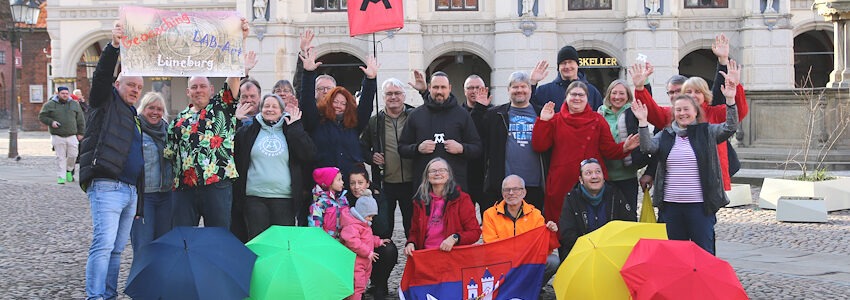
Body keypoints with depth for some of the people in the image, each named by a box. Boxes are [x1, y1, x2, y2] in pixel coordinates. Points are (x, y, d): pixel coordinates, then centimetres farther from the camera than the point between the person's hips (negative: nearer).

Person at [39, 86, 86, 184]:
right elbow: (42, 117, 7)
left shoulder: (75, 104, 9)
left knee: (73, 155, 0)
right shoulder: (50, 105, 3)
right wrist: (51, 122, -11)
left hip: (72, 136, 2)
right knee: (60, 157, -1)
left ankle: (69, 170, 27)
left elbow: (81, 120, 12)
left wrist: (80, 133, 9)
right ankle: (61, 177, 5)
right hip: (57, 136, -2)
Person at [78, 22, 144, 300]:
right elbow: (102, 74, -14)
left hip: (130, 190, 8)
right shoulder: (106, 100, 7)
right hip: (107, 186, -8)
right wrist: (113, 46, -30)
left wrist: (140, 200, 22)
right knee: (104, 243, -15)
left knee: (117, 248, 9)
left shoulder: (133, 115, 25)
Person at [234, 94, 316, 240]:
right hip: (254, 197, 0)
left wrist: (296, 128, -2)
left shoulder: (291, 131, 12)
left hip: (284, 197, 0)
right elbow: (234, 154, 5)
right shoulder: (248, 132, 12)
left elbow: (309, 155, -2)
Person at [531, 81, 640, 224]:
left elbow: (609, 150, 8)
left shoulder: (597, 120, 10)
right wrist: (543, 121, -5)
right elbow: (539, 146, 2)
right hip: (561, 184, 0)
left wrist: (624, 148, -11)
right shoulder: (555, 120, 10)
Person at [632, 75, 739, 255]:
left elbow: (730, 128, -10)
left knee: (704, 250, 0)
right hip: (670, 205, 3)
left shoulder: (707, 132, 5)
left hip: (700, 204, -3)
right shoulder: (665, 135, 12)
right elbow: (648, 147, -3)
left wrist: (730, 100, -21)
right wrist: (643, 122, -13)